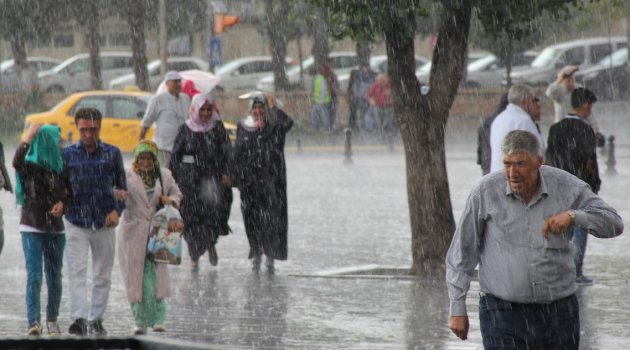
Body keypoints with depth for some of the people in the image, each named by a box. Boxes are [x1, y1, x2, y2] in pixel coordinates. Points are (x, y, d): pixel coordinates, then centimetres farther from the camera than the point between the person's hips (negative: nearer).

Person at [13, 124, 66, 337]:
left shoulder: (59, 168, 8)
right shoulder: (29, 166, -7)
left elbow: (66, 195, 16)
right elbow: (16, 162, -30)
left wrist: (61, 203, -7)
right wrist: (27, 138, -22)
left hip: (55, 229, 5)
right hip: (32, 228, -5)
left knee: (54, 276, 7)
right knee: (34, 275, -12)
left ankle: (52, 320, 17)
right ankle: (33, 322, -17)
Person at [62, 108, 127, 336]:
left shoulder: (112, 153, 5)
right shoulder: (67, 154, 3)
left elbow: (121, 187, 8)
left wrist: (117, 210, -7)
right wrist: (61, 202, -12)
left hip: (104, 223, 1)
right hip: (76, 223, -1)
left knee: (102, 274, 6)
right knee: (77, 272, -12)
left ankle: (96, 319, 14)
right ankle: (79, 318, -19)